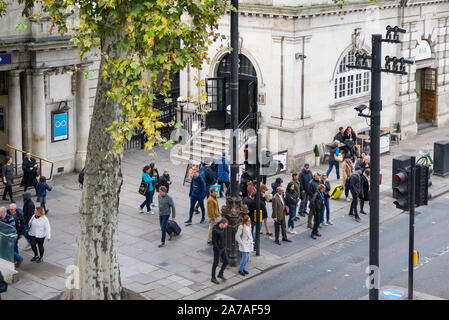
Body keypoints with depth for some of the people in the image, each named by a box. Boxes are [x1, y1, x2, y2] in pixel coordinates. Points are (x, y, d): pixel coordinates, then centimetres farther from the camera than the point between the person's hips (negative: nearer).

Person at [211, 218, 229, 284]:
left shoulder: (222, 228, 0)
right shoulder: (215, 230, -25)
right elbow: (213, 242, -23)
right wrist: (218, 250, -19)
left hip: (223, 249, 8)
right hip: (217, 250, -8)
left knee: (226, 262, 12)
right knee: (215, 264, 6)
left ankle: (220, 274, 33)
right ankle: (213, 278, 21)